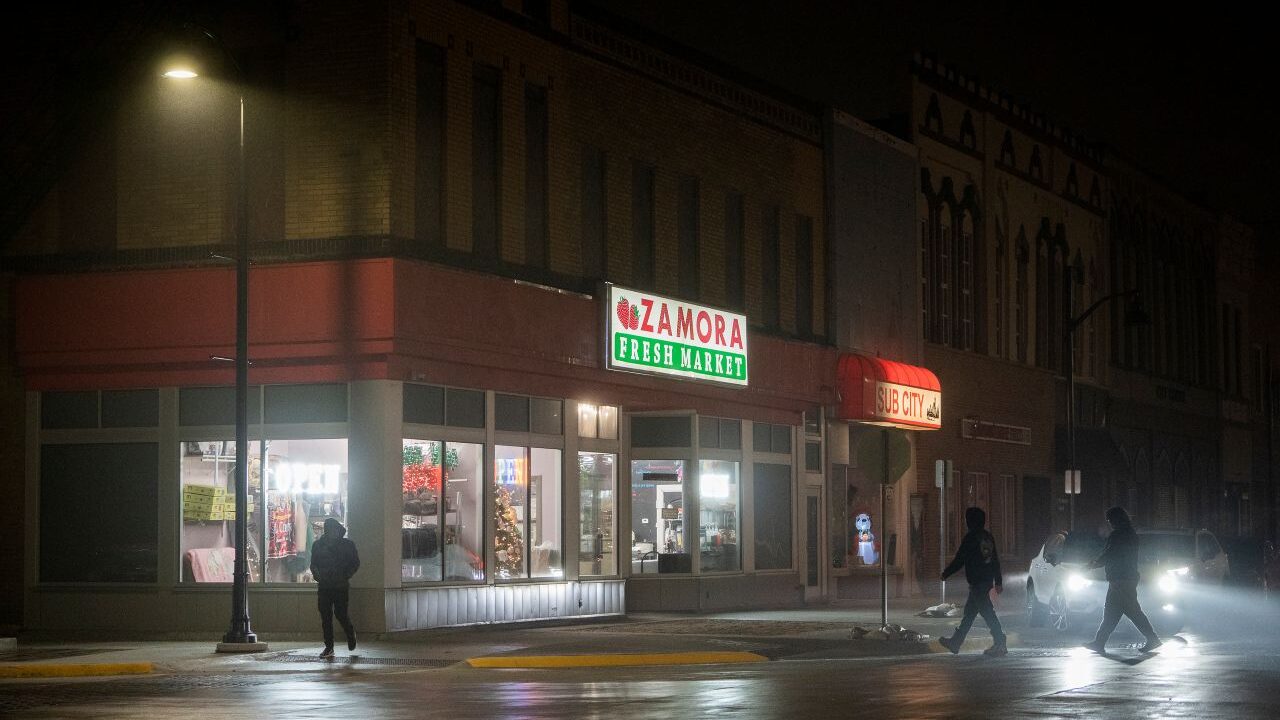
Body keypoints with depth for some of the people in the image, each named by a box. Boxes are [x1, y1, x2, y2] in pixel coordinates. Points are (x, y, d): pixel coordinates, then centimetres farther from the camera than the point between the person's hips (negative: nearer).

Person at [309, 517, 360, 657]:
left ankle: (351, 634, 24)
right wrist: (318, 576, -7)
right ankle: (329, 647, 6)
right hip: (324, 586, 3)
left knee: (341, 614, -6)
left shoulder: (347, 544, 2)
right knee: (325, 617, 0)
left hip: (341, 586, -2)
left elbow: (355, 563, 6)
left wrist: (345, 576, -8)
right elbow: (313, 565, 13)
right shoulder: (318, 545, 8)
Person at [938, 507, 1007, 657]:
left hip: (976, 582, -9)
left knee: (987, 613, -8)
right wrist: (998, 582, 19)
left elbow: (959, 560, -11)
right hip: (987, 581, 9)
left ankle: (1000, 644, -11)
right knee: (969, 612, 14)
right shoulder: (988, 537, 12)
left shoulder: (971, 538, -13)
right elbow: (996, 561, 16)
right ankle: (955, 642, 21)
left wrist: (945, 574, 1)